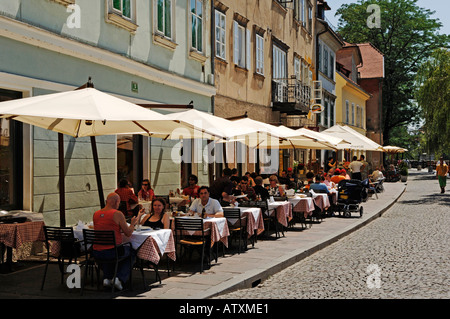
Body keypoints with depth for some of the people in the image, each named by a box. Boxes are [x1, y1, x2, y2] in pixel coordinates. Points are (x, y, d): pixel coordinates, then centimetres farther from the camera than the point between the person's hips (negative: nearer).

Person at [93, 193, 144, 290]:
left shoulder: (95, 214, 5)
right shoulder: (118, 214, -11)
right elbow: (128, 233, -5)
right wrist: (133, 223, 13)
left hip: (96, 253, 5)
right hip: (113, 252, -5)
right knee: (132, 252, 24)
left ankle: (107, 278, 21)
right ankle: (120, 278, 8)